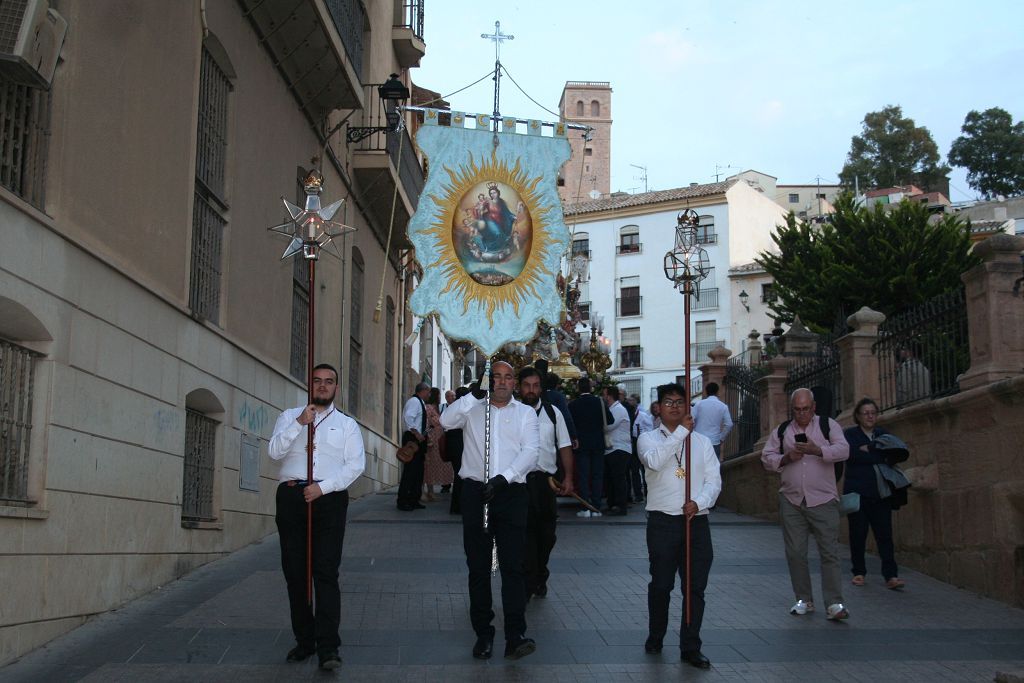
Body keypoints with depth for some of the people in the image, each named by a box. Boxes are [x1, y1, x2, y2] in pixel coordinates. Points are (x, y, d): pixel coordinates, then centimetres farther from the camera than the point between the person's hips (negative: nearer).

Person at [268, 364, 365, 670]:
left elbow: (356, 465, 1)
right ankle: (304, 641, 14)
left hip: (329, 498, -2)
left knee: (326, 573, -11)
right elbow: (274, 451, -1)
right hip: (291, 496, 2)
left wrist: (323, 487, -10)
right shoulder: (290, 416, 15)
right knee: (295, 572, 4)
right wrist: (299, 423, -13)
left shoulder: (347, 424, 12)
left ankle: (328, 647, -13)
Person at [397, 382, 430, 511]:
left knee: (418, 471, 11)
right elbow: (408, 418, -24)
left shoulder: (420, 403, 19)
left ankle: (414, 500, 16)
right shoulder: (414, 401, -11)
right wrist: (417, 434, -23)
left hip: (418, 440, 10)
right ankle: (403, 502, -6)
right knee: (410, 470, -9)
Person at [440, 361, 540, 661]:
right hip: (475, 491, 1)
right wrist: (474, 395, -15)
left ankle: (515, 636, -11)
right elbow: (446, 421, -7)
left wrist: (503, 478, -16)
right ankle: (483, 633, 11)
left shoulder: (525, 413, 11)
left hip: (511, 492, -1)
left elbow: (530, 451, -2)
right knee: (478, 567, 4)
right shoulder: (472, 408, 12)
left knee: (513, 565, -8)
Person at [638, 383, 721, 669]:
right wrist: (681, 432, -21)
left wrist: (698, 503, -14)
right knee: (661, 584, 6)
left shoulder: (702, 441, 11)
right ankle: (655, 639, 25)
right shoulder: (648, 438, 3)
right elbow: (654, 461, -21)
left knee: (696, 586, 2)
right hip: (662, 521, -2)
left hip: (697, 520, 2)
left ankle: (690, 647, 10)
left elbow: (714, 480, 5)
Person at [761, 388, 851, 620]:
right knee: (795, 553, 6)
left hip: (823, 500, -3)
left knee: (829, 552, -7)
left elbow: (843, 450, -8)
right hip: (791, 500, 3)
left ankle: (834, 604, -7)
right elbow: (766, 458, 10)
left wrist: (817, 450, -23)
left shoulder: (828, 425, 5)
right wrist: (786, 458, -9)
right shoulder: (781, 431, 13)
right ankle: (804, 600, 17)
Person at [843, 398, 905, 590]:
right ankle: (859, 572, 14)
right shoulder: (849, 434, 4)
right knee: (858, 534, 2)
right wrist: (879, 454, -9)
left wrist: (868, 449, -9)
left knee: (884, 534, -5)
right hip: (857, 493, -2)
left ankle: (891, 576, -8)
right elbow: (853, 455, -14)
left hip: (880, 493, 2)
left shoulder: (883, 434, 16)